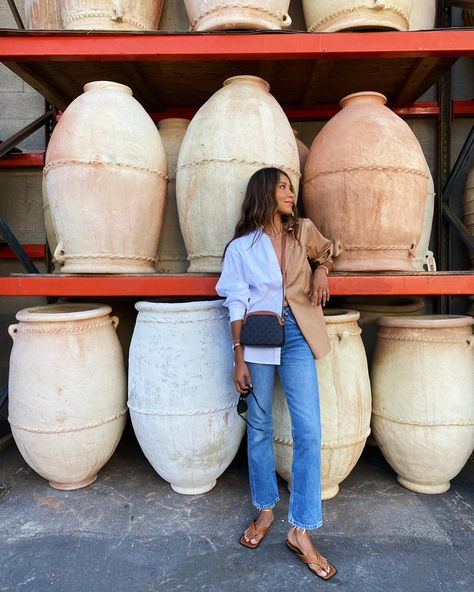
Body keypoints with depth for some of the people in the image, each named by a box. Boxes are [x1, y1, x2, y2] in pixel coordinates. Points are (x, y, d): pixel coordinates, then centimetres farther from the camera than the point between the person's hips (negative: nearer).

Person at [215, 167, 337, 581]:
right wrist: (239, 358, -4)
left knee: (309, 430, -5)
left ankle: (301, 531, 9)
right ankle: (266, 510, 29)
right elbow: (236, 306, 1)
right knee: (259, 426, 8)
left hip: (297, 334, 2)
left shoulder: (304, 231, 10)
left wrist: (321, 271, 7)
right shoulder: (241, 247, 4)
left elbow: (326, 251, 31)